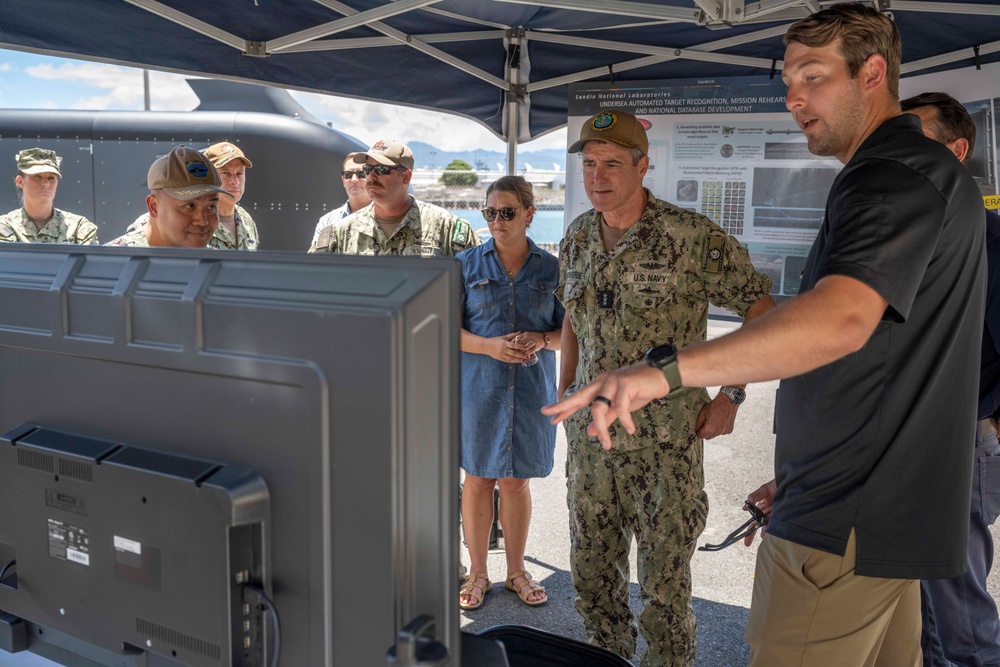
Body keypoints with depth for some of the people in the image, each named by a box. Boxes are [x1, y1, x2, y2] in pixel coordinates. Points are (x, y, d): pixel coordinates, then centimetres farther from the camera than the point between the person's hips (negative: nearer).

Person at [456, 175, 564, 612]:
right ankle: (478, 573, 24)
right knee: (478, 477, 7)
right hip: (478, 387, 0)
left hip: (531, 389, 1)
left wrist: (542, 340, -16)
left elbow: (572, 331, 5)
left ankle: (516, 570, 28)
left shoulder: (551, 268, 3)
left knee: (517, 480, 10)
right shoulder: (467, 264, 1)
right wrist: (489, 346, -18)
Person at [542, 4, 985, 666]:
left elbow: (840, 319, -37)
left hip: (846, 525, -11)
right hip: (897, 510, 11)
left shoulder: (893, 176, -16)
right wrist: (802, 474, 22)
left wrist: (664, 370, -45)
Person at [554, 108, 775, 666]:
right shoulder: (578, 238, 6)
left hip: (665, 442, -5)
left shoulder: (693, 237, -13)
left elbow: (761, 309, -7)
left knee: (664, 584, 5)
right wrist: (565, 390, 14)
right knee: (592, 574, 17)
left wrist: (731, 395, -10)